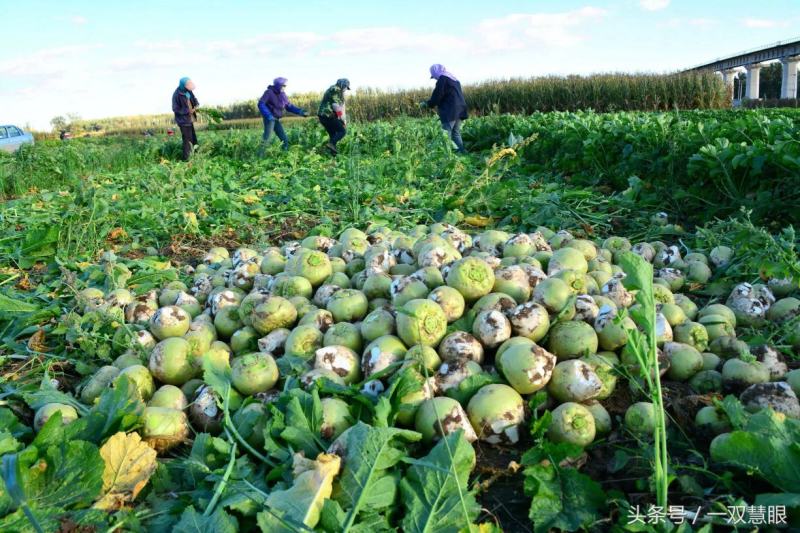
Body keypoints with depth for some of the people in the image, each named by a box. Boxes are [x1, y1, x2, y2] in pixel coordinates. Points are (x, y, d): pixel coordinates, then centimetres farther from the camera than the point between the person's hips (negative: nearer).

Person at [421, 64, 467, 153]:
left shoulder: (442, 79, -6)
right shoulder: (454, 79, 21)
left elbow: (437, 96, -9)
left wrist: (427, 104, 6)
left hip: (449, 112, -9)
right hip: (459, 110, 9)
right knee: (456, 133, 13)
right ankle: (462, 151, 9)